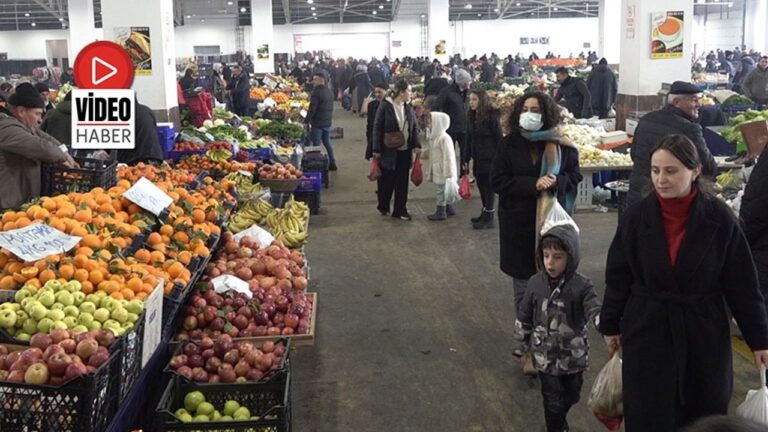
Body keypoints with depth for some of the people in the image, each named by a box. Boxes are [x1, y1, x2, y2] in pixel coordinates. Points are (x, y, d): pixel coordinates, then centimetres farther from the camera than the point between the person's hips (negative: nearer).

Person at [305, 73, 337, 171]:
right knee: (327, 142, 17)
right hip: (327, 122, 8)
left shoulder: (316, 92, -17)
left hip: (317, 123, -8)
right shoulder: (329, 91, 10)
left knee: (316, 144, -2)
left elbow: (312, 109, -19)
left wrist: (306, 121, -12)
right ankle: (332, 163, 19)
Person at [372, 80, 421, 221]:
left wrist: (416, 145, -3)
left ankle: (400, 210, 17)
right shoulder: (385, 106, -11)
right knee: (388, 180, 7)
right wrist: (377, 149, -10)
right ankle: (383, 207, 28)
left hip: (405, 151, 5)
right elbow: (377, 128, -8)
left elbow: (414, 128, 9)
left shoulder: (409, 107, 4)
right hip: (389, 151, -5)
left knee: (402, 182, 8)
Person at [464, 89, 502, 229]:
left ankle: (489, 218, 6)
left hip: (490, 159, -7)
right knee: (481, 187, 13)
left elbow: (499, 138, -12)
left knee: (489, 188, -1)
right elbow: (469, 140, 12)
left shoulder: (492, 117, -13)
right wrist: (466, 159, 11)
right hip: (478, 159, 7)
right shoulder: (472, 117, 9)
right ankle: (485, 214, 25)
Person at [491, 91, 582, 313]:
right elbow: (497, 181, -7)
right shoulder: (508, 144, -3)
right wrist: (532, 184, -19)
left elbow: (575, 176, 6)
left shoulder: (560, 144, -2)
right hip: (518, 222, 0)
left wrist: (556, 181, -17)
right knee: (522, 274, 9)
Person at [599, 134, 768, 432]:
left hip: (704, 333, 0)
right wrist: (610, 325, 7)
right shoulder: (636, 216, -8)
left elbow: (742, 283, -4)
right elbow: (618, 276, 2)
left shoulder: (719, 218, -10)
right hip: (648, 332, 0)